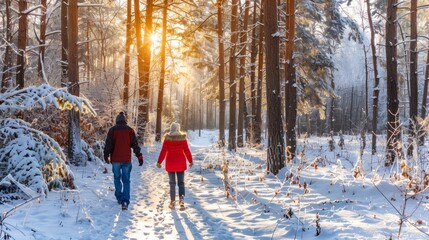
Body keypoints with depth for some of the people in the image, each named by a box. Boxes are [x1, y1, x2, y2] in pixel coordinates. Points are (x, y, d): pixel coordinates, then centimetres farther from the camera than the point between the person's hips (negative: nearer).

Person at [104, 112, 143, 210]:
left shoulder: (112, 130, 0)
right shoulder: (130, 130, 2)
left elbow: (108, 144, -2)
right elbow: (135, 144, -1)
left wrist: (106, 156, 7)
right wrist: (139, 157, 0)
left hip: (115, 159, 0)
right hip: (126, 159, 0)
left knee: (117, 178, 18)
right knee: (126, 180, 1)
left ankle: (119, 198, 23)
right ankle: (125, 202, -10)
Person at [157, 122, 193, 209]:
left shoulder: (167, 138, -6)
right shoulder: (183, 138, -4)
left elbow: (163, 151, -6)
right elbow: (187, 151, -1)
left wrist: (159, 162, 3)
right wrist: (190, 161, 10)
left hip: (170, 163, 0)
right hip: (180, 163, 0)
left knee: (172, 183, 10)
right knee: (181, 182, 6)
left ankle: (172, 202, 13)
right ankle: (181, 198, -15)